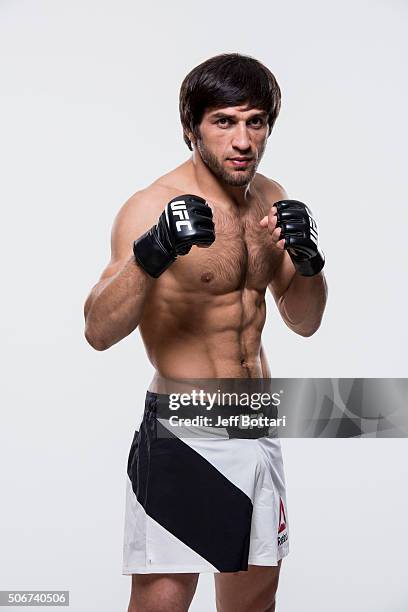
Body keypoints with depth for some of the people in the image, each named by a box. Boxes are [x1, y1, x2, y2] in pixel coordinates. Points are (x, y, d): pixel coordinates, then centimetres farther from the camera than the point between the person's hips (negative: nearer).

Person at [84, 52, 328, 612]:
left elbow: (304, 322, 11)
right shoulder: (153, 206, -14)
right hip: (185, 434, -6)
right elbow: (99, 331, -23)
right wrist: (150, 256, -39)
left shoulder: (270, 199, 6)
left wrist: (307, 261, -9)